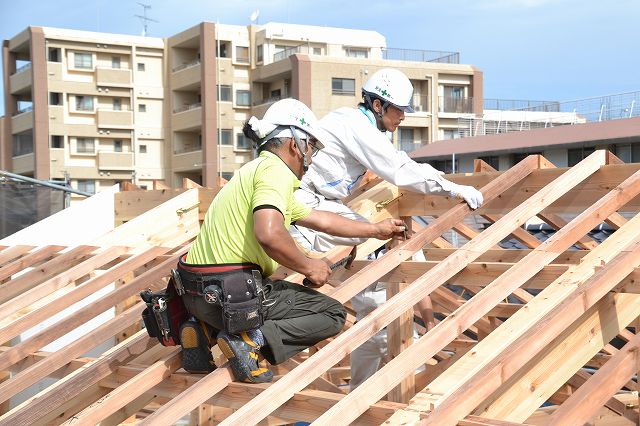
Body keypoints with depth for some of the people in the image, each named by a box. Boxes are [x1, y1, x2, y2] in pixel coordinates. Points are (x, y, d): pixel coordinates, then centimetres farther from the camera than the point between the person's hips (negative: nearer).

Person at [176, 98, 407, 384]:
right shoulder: (275, 170, -9)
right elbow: (269, 234, -27)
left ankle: (205, 331, 16)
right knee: (333, 314, 4)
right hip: (231, 293, -9)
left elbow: (321, 220, 32)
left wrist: (375, 230, 40)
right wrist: (308, 266, -9)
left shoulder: (257, 169, 23)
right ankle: (253, 339, -14)